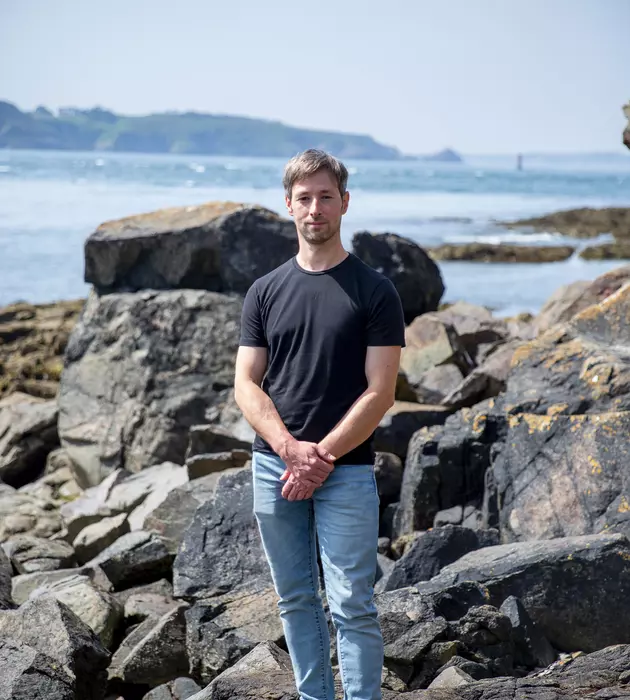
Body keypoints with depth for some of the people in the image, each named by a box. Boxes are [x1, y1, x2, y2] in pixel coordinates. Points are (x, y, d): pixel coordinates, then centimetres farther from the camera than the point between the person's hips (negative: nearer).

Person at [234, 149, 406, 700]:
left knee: (352, 605, -4)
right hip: (275, 467, 4)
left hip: (347, 470, -4)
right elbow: (247, 385, 3)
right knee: (296, 600, 12)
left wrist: (322, 457, -14)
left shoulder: (374, 291, -3)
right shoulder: (266, 291, 7)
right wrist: (291, 449, -13)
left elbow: (379, 391, -8)